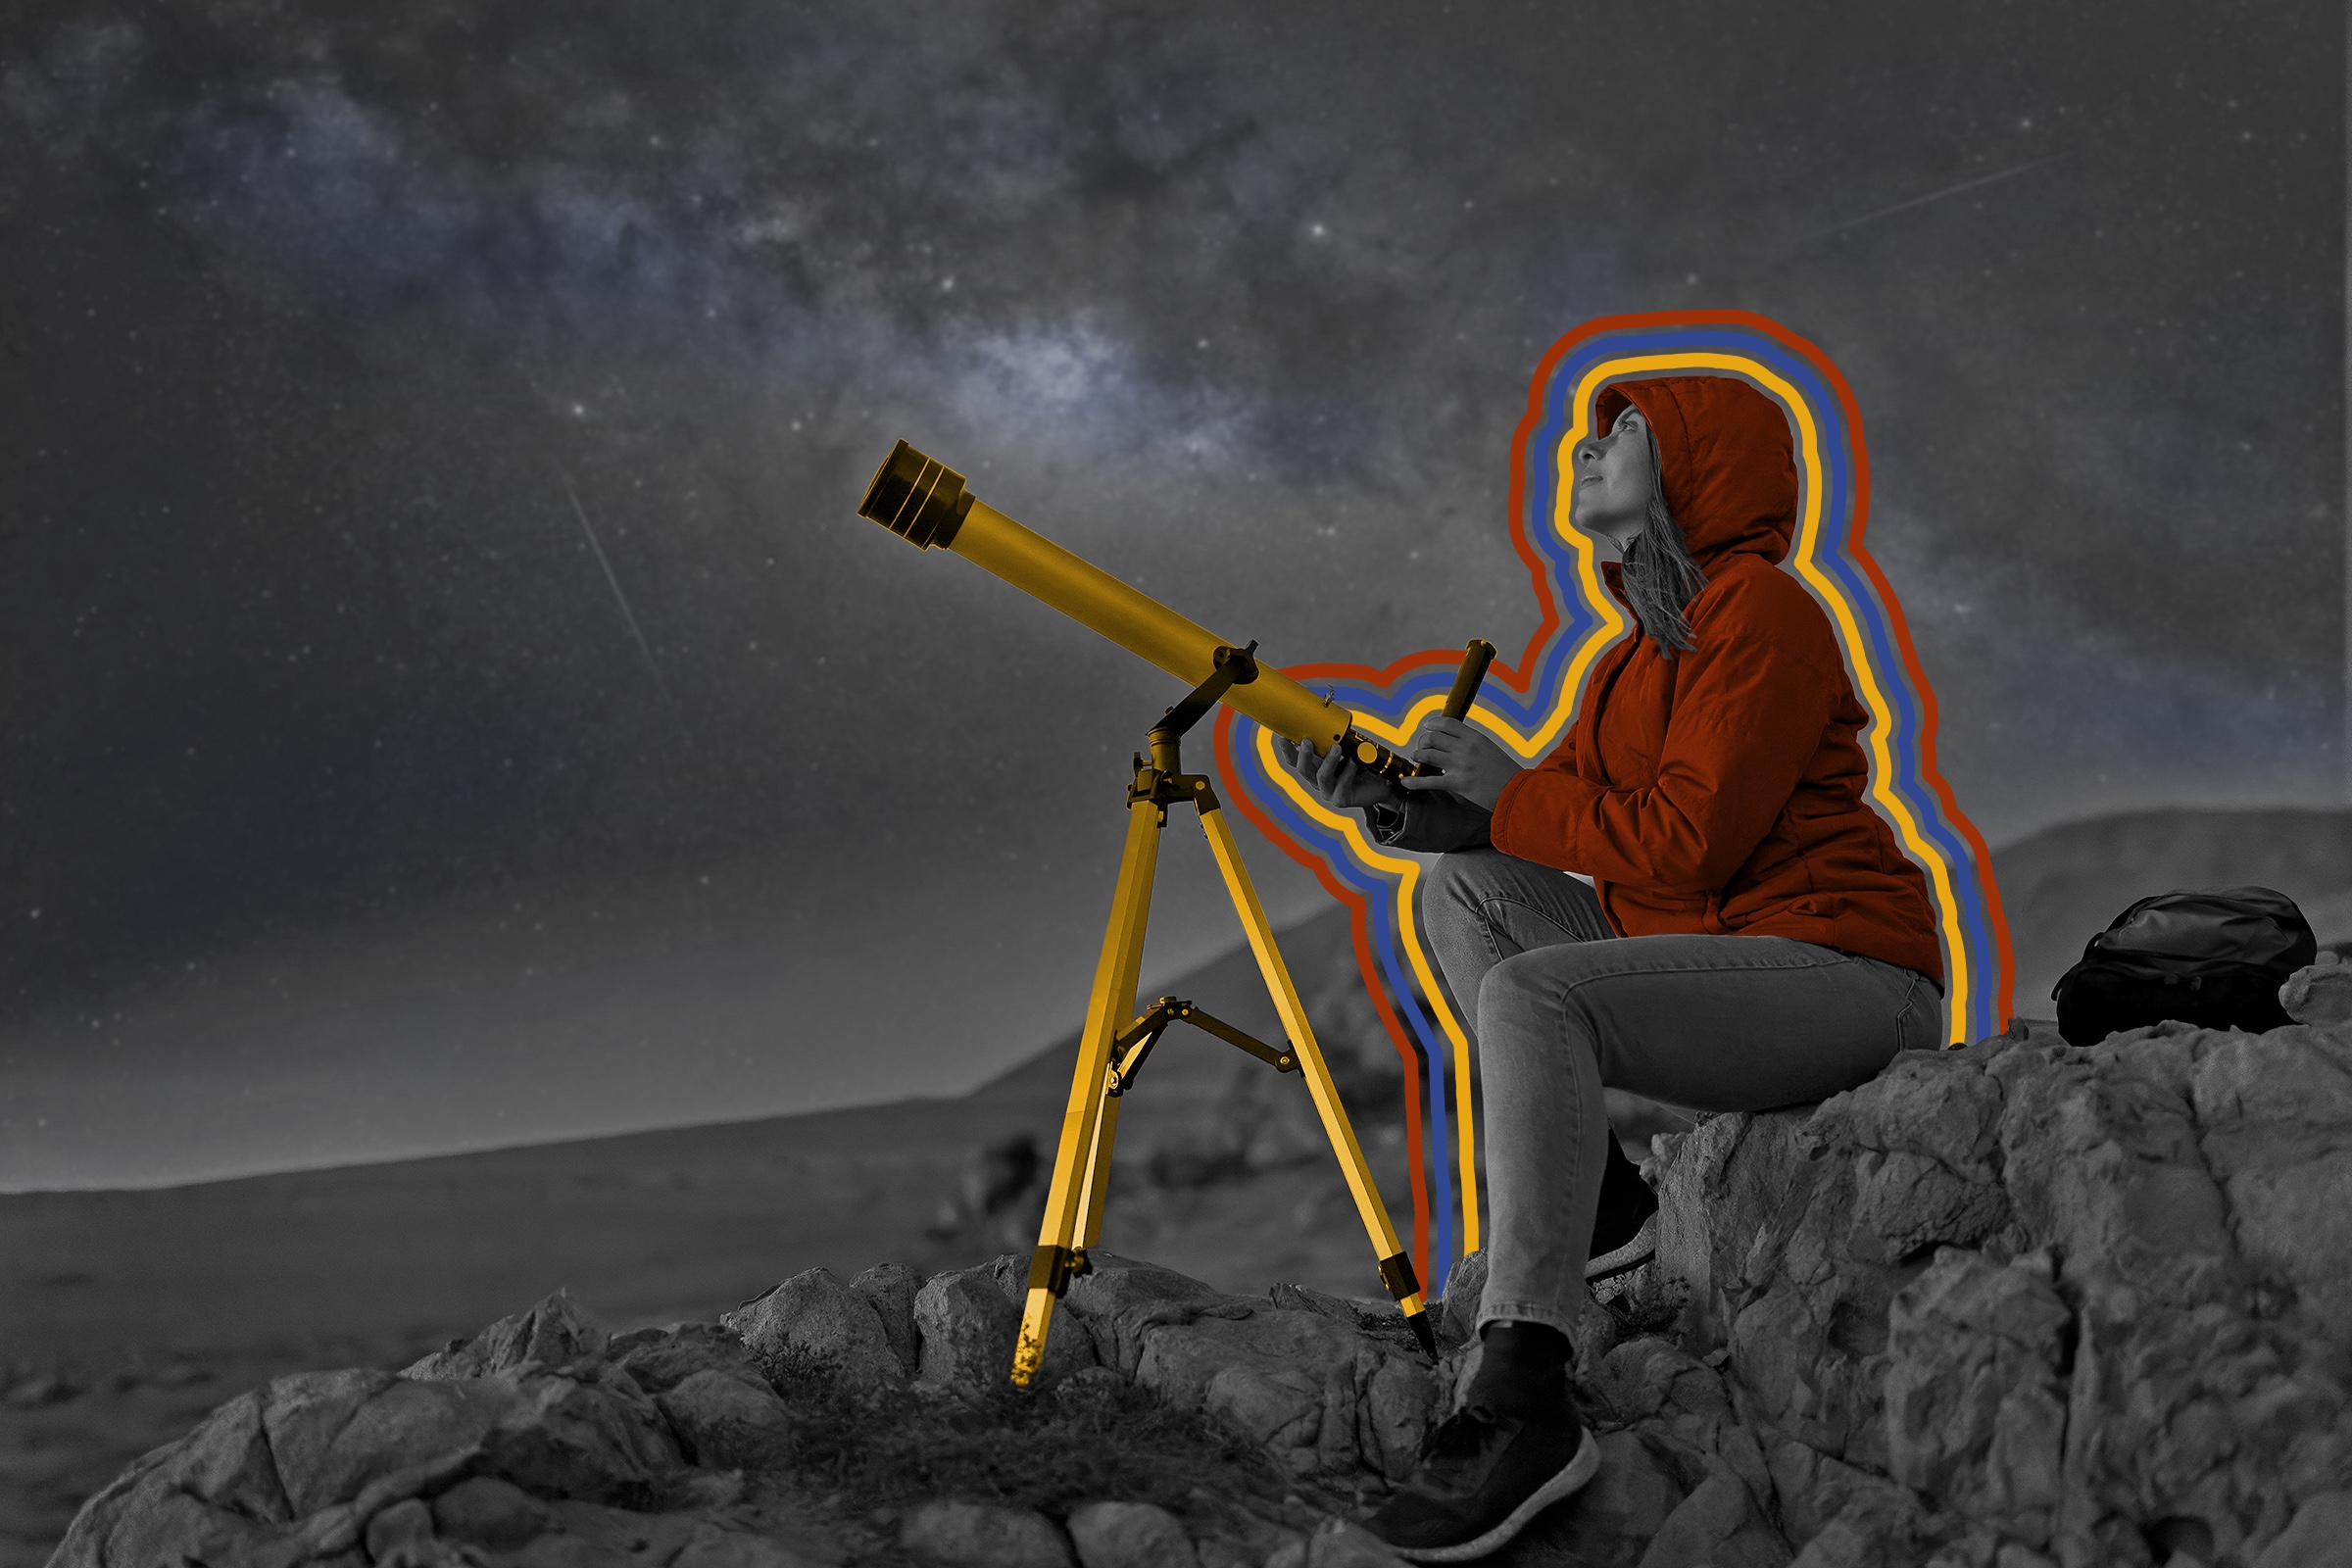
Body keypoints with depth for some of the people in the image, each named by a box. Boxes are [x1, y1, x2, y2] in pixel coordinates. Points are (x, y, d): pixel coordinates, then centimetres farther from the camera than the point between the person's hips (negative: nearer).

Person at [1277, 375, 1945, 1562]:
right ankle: (1592, 1186, 3)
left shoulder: (1757, 608, -10)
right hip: (1719, 956, 10)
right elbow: (1562, 817, 13)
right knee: (1463, 889, 8)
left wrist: (1509, 796, -9)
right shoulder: (1652, 638, 20)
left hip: (1852, 977, -10)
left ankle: (1522, 1396, -36)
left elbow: (1685, 843, -20)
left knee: (1534, 992, -31)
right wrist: (1394, 803, -1)